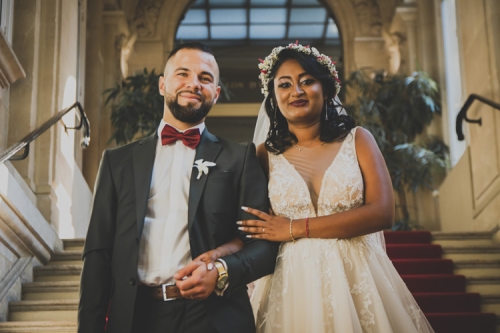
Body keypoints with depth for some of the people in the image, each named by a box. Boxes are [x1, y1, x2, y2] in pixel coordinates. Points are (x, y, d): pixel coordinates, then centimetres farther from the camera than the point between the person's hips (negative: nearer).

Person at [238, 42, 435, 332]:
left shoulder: (357, 140, 2)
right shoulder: (266, 155, 4)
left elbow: (383, 212, -10)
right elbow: (251, 230, 4)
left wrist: (295, 228, -12)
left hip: (359, 277, 0)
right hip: (295, 285, 0)